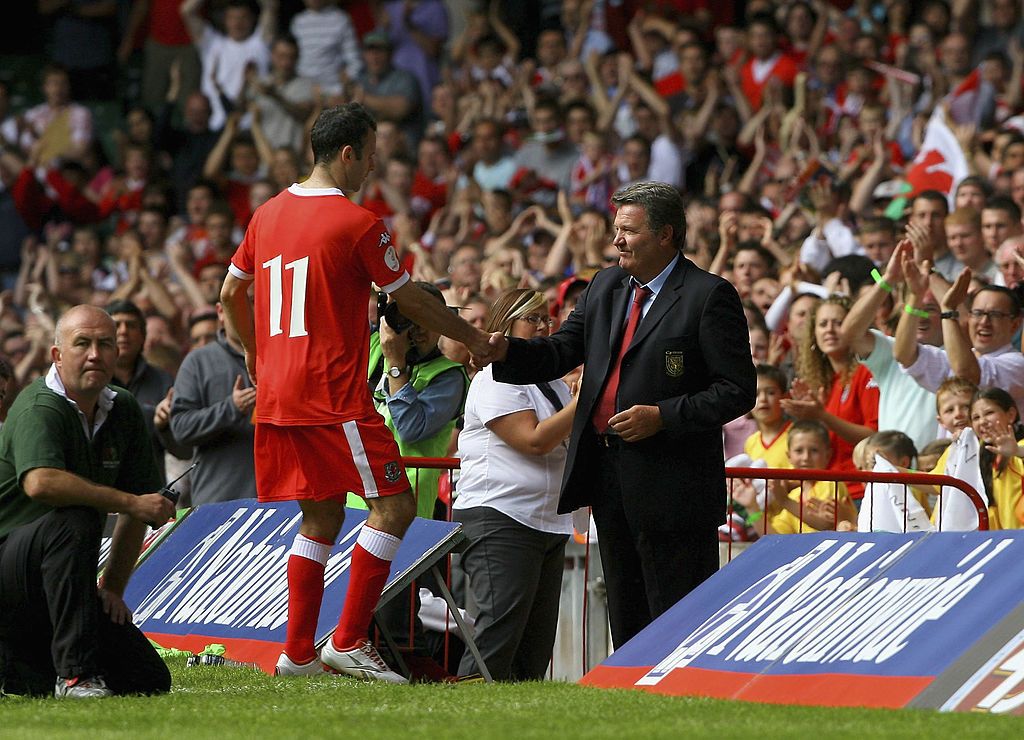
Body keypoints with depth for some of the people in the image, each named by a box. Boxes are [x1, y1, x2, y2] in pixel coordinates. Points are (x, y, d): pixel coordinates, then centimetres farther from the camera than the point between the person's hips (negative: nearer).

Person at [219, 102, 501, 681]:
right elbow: (411, 302, -3)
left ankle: (298, 652, 11)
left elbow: (230, 295, 22)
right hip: (335, 396, -8)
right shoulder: (357, 223, -9)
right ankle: (349, 642, -9)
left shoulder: (269, 214, 12)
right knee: (395, 505, -4)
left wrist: (255, 353, 36)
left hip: (276, 395, 8)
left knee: (321, 518, 14)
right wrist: (475, 339, 11)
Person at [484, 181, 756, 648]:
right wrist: (504, 350, -10)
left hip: (671, 482, -7)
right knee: (626, 616, 13)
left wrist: (662, 417, -19)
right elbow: (560, 352, 9)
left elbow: (737, 391, -11)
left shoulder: (709, 296, -9)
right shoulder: (605, 287, 13)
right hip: (608, 478, 7)